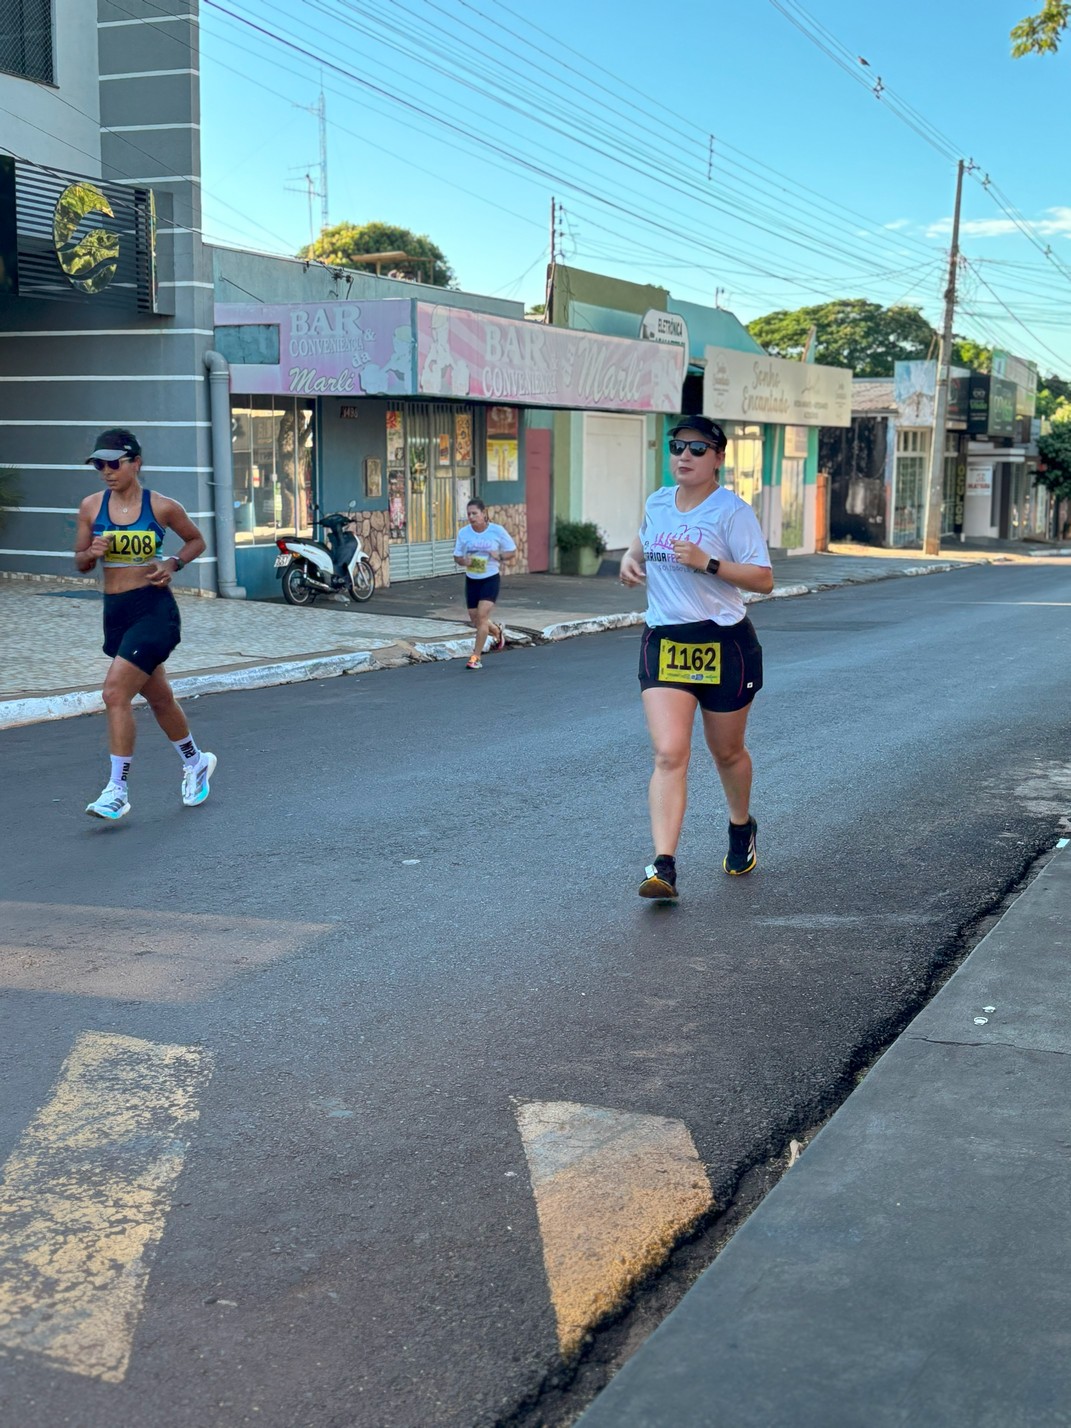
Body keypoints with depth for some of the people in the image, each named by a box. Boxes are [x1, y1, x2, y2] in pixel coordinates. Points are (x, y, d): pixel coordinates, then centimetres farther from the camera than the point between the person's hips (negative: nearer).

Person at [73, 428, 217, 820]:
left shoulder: (162, 506, -6)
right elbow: (80, 563, 10)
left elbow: (196, 541, 9)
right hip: (115, 611, 5)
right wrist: (91, 552, -12)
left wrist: (173, 563, -8)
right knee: (158, 697, 18)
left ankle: (117, 791, -10)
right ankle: (195, 762, 40)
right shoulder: (91, 506, 3)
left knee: (115, 693, -17)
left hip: (154, 609, -5)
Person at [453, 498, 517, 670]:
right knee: (475, 619, 9)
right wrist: (463, 561, -15)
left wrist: (499, 556, -18)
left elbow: (512, 551, 2)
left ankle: (476, 657, -7)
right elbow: (457, 556, 8)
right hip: (471, 580, 4)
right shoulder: (463, 533, -2)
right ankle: (497, 632, 43)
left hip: (490, 579, -4)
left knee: (482, 616, -15)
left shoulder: (497, 531, -8)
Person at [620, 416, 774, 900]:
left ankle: (741, 828, 44)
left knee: (727, 752, 14)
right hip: (663, 642, 3)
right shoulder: (657, 503, 8)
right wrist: (630, 557, 8)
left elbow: (763, 579, -14)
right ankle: (664, 866, -17)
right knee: (669, 755, -12)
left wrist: (707, 562, -24)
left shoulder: (732, 511, -9)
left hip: (723, 645, -3)